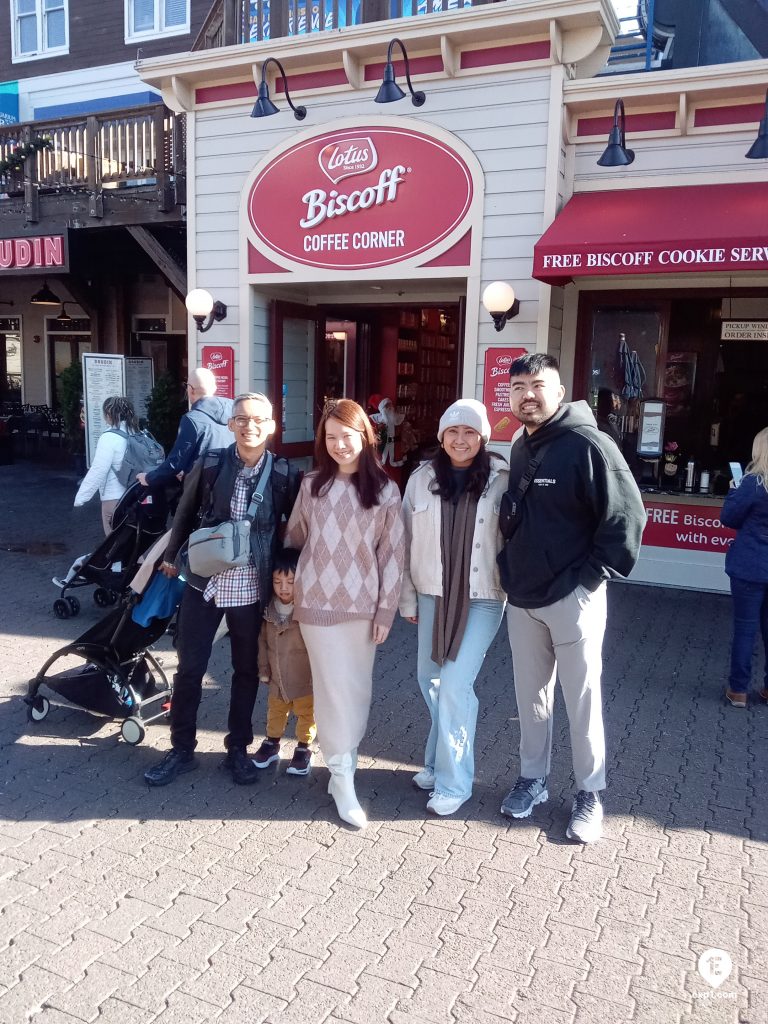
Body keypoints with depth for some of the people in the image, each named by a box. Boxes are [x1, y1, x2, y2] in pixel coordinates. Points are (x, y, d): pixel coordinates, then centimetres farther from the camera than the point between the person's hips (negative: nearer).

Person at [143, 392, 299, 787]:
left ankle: (238, 749, 31)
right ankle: (182, 749, 27)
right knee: (189, 669, 9)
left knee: (246, 671, 13)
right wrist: (171, 556, 14)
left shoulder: (283, 474, -6)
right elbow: (185, 513, 7)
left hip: (252, 589, 0)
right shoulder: (209, 464, -6)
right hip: (203, 584, 0)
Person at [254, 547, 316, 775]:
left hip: (305, 680, -5)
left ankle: (304, 748, 32)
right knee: (275, 713, 23)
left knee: (306, 715, 13)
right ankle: (272, 743, 43)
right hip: (277, 680, 5)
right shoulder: (270, 610, -6)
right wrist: (264, 669, 7)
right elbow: (263, 640, 5)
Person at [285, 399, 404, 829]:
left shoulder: (385, 491, 0)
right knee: (336, 688, -1)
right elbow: (294, 538, 12)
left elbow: (392, 555, 0)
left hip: (362, 604, 0)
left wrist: (386, 610, -3)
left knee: (358, 689, 8)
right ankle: (344, 779, 8)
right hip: (318, 602, 0)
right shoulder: (312, 485, 4)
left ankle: (344, 761, 26)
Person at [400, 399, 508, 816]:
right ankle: (440, 760, 38)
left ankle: (453, 781, 11)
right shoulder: (421, 479, 1)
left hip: (483, 597, -4)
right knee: (429, 677, 16)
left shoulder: (502, 481, -8)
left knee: (455, 684, -7)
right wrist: (407, 598, 6)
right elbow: (407, 542, 4)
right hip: (433, 594, 4)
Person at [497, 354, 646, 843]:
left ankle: (591, 793, 23)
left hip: (572, 598, -6)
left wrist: (594, 575, -14)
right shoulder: (520, 449, 9)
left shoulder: (588, 444, -14)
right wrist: (511, 571, 10)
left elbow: (627, 514, -16)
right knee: (531, 696, 16)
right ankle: (533, 779, 33)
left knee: (582, 699, 6)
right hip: (522, 599, 6)